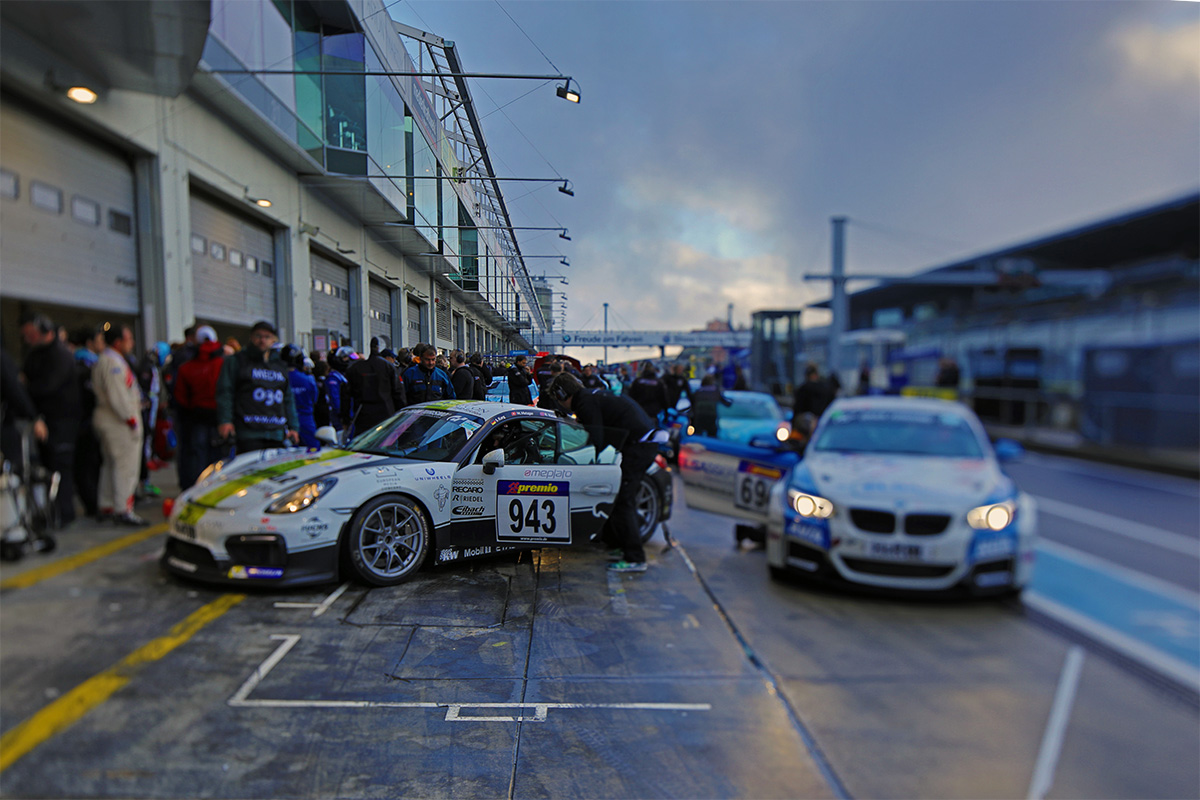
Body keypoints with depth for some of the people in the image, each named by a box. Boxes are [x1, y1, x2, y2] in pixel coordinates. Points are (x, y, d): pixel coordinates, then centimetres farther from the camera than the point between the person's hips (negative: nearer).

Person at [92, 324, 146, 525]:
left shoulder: (102, 360, 18)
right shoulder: (113, 363, -16)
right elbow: (117, 397, -21)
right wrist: (131, 420, -18)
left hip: (107, 419, 11)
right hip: (119, 422, -11)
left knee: (110, 464, 16)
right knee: (126, 465, -8)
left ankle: (106, 507, 24)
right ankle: (123, 510, -6)